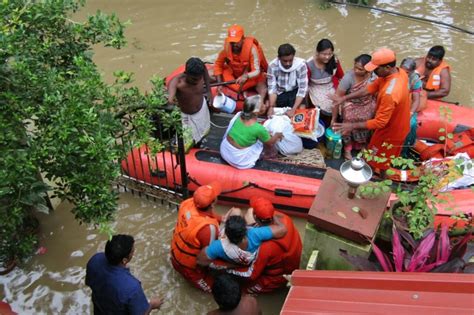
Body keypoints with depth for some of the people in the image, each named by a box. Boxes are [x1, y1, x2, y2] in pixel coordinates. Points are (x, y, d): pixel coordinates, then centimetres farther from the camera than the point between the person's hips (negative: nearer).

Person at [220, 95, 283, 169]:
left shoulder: (238, 116, -8)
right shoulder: (259, 129, -24)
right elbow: (270, 144, -4)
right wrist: (277, 135, 15)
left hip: (224, 152, 5)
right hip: (239, 162, -5)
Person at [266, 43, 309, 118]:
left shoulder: (301, 65, -26)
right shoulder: (273, 66, -22)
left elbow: (302, 89, -24)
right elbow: (272, 88, -17)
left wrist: (293, 109, -34)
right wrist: (271, 107, -34)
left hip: (295, 91, -2)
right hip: (280, 92, 2)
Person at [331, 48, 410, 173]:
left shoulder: (390, 93, -43)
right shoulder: (399, 72, -12)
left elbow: (380, 122, -35)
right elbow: (370, 88, -4)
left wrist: (352, 126, -30)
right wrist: (344, 98, -7)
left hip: (390, 132, -8)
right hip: (397, 124, 8)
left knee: (378, 165, 17)